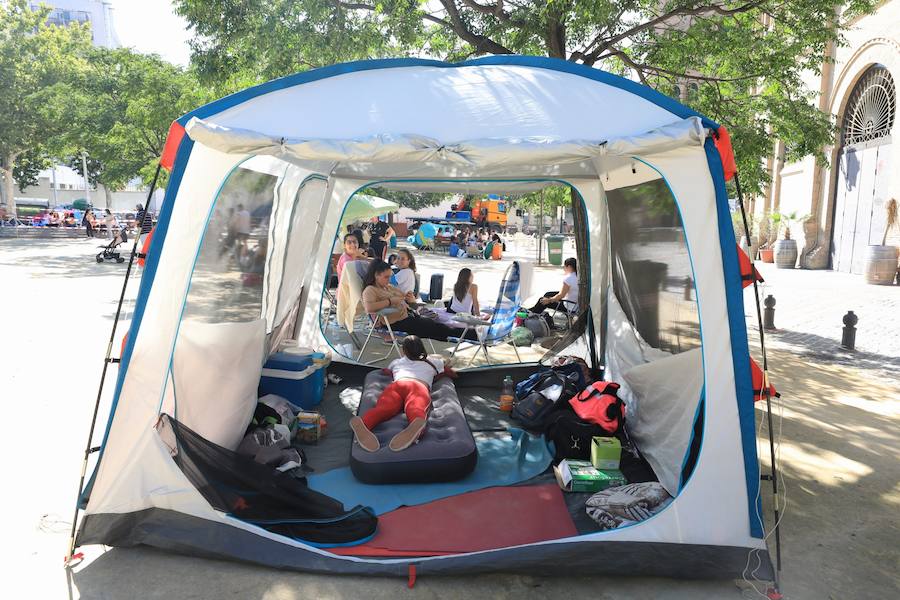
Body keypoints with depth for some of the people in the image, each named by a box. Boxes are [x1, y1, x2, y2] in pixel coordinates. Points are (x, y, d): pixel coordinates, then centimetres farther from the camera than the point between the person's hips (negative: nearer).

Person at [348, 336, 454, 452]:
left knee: (385, 406, -29)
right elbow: (453, 374, 53)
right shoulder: (433, 361, 39)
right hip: (420, 386, -1)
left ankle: (363, 423, -63)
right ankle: (417, 425, -72)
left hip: (396, 384, 2)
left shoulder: (397, 362, 41)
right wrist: (436, 373, 67)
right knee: (417, 408, -34)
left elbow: (385, 371, 63)